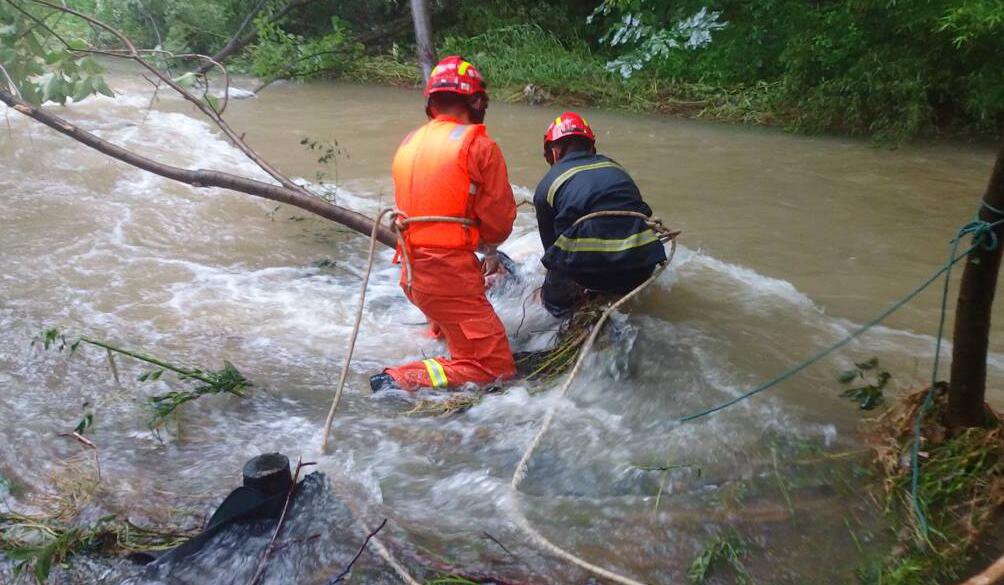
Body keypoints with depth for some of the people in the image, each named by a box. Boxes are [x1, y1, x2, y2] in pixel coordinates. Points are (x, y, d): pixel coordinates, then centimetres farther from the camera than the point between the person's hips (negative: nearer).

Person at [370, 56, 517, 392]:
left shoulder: (408, 143, 11)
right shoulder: (480, 146, -9)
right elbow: (499, 221, -8)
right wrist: (488, 248, 15)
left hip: (411, 272, 8)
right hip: (449, 275, -8)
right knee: (495, 368, -5)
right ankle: (400, 381, -13)